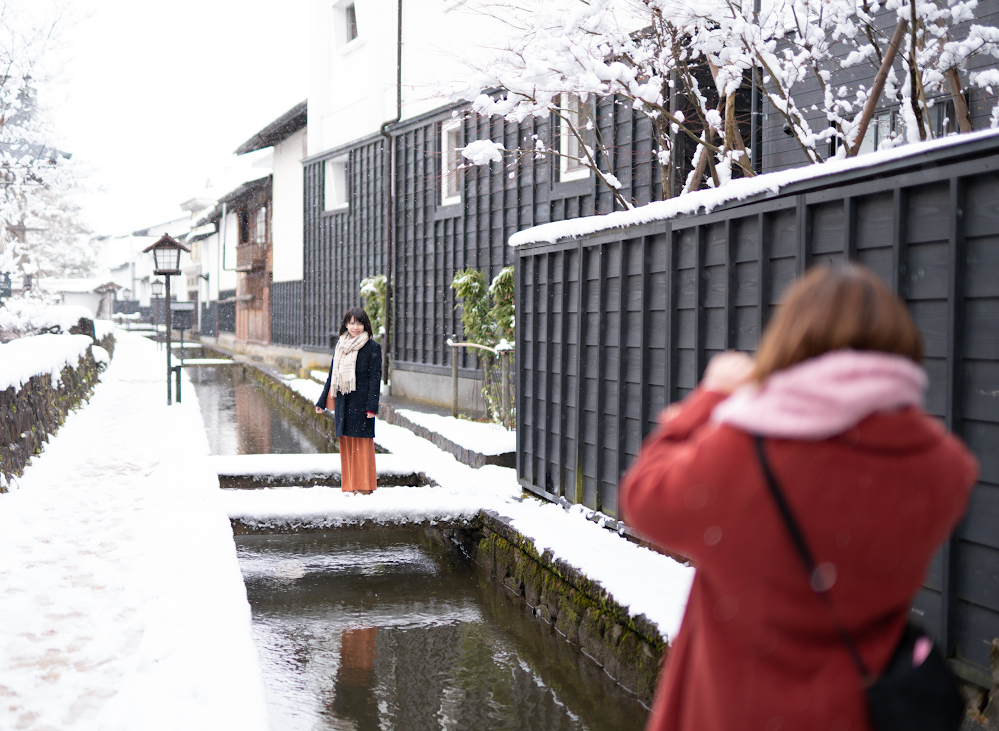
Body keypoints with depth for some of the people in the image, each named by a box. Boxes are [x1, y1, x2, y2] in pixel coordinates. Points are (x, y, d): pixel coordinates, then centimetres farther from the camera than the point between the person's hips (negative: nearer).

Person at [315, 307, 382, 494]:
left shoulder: (372, 347, -3)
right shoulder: (340, 345, 13)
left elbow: (375, 378, -7)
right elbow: (332, 375, 17)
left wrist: (372, 406, -14)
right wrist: (322, 401, 15)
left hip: (361, 402, -5)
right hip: (342, 402, 5)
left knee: (362, 444, -4)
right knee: (346, 444, 6)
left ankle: (364, 487, 1)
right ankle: (349, 487, 12)